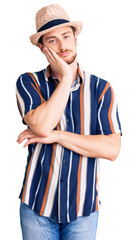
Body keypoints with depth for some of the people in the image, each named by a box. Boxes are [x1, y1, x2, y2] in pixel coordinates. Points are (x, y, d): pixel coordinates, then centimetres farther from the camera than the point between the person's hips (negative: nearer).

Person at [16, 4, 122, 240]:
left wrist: (56, 136, -16)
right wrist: (66, 77, -16)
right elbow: (42, 125, -23)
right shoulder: (29, 83, -3)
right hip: (37, 204, 0)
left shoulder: (101, 88, -3)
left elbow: (112, 149, -12)